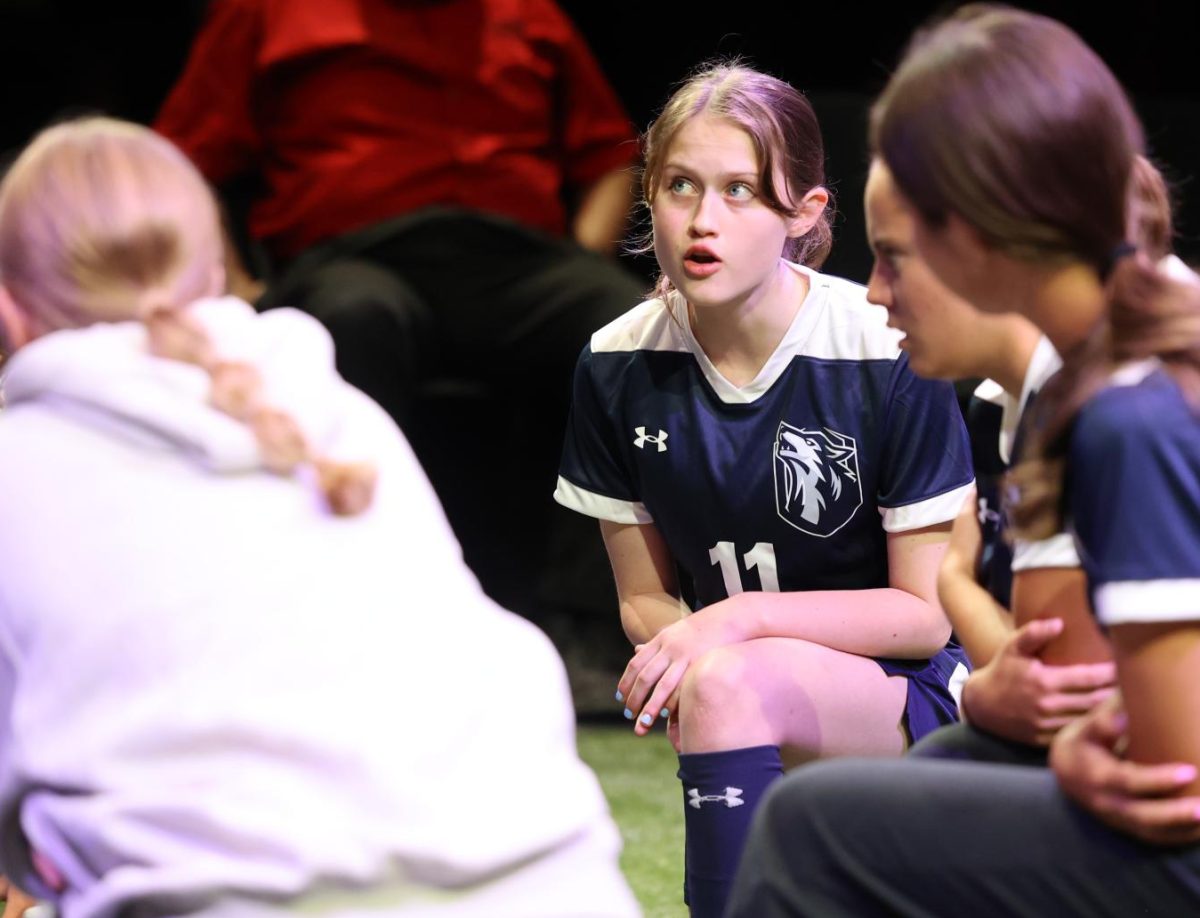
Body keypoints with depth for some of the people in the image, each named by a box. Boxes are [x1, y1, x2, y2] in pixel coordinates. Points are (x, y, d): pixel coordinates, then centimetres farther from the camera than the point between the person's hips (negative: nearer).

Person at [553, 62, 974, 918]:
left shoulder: (891, 357, -16)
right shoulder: (619, 365, -2)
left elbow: (925, 613, -10)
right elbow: (646, 597, 7)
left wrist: (739, 622, -23)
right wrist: (677, 657, -18)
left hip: (913, 695, -5)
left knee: (728, 682, -34)